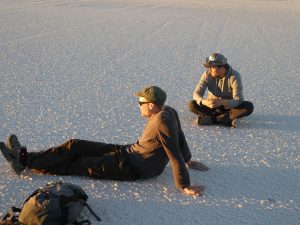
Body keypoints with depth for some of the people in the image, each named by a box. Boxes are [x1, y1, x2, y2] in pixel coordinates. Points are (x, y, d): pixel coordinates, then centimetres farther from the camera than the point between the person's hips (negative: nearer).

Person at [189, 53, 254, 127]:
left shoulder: (234, 76, -23)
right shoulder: (207, 74, -16)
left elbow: (238, 101, -28)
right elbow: (196, 93, -20)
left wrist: (222, 102, -48)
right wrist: (205, 102, -43)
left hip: (229, 107, -1)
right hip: (212, 106, 1)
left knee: (249, 107, -31)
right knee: (192, 105, -25)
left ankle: (211, 118, -31)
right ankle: (228, 119, -27)